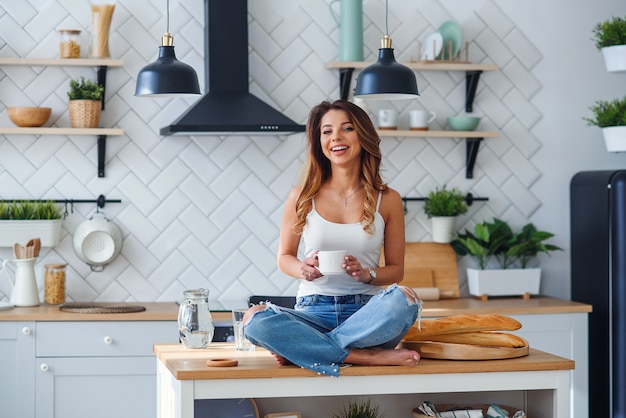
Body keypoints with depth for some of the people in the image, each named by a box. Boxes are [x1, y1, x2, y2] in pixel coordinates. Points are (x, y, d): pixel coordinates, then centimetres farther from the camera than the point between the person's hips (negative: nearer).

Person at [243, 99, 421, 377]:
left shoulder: (387, 200, 5)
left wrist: (367, 274, -11)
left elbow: (396, 269, 11)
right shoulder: (302, 198, 5)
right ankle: (368, 357, -27)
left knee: (403, 298, -34)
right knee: (255, 319, -31)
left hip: (365, 312, 0)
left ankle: (299, 349, -23)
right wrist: (303, 269, -10)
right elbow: (284, 257, 14)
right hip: (313, 311, 0)